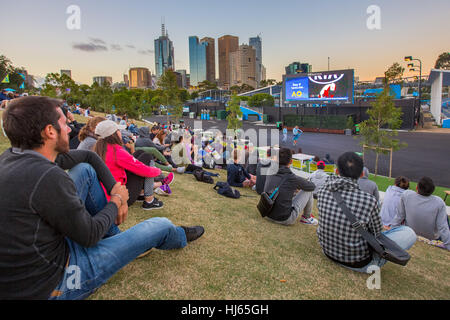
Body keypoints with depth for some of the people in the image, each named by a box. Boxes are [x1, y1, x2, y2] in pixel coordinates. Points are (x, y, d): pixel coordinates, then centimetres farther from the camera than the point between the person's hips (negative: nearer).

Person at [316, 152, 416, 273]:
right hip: (358, 264, -5)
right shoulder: (369, 201, -28)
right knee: (409, 233, 4)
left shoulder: (322, 192, -15)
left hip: (328, 253, 5)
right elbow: (377, 233, -8)